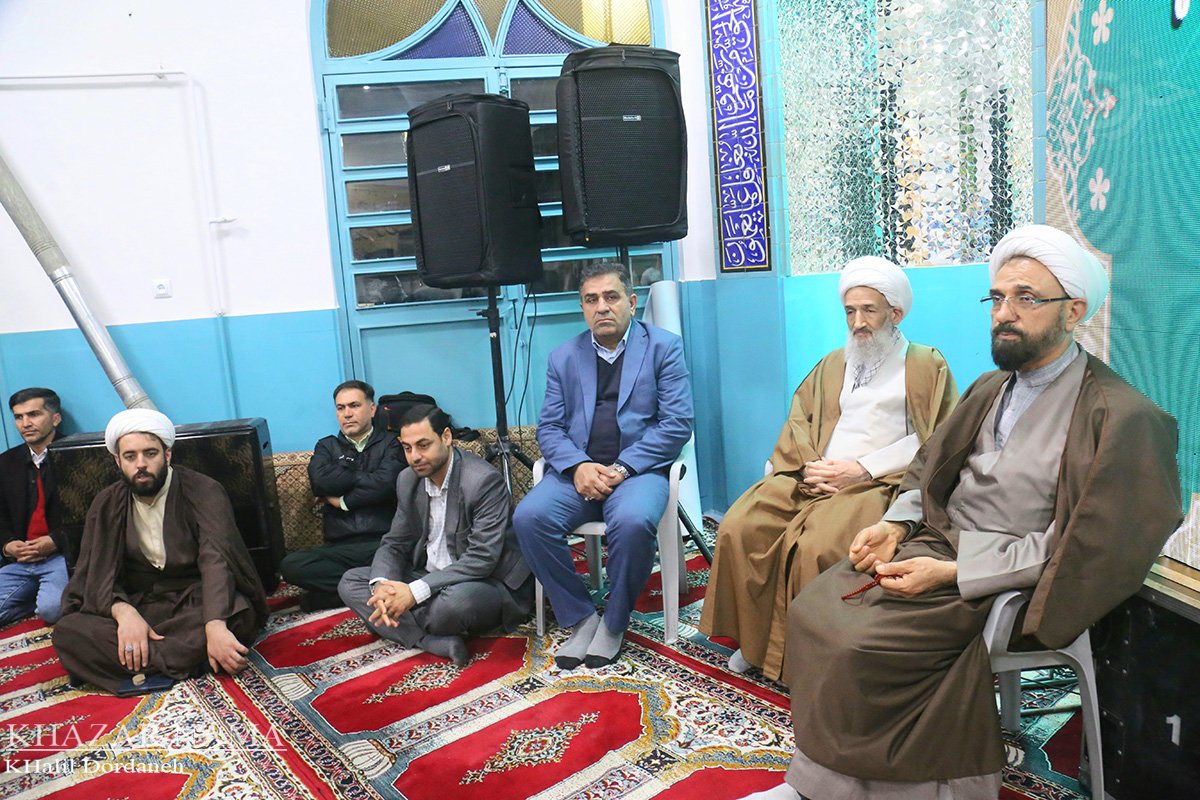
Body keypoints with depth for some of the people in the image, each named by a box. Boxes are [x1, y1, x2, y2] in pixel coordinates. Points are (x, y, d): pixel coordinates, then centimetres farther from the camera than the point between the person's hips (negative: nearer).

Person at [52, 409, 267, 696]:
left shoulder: (204, 492, -10)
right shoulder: (107, 505, 4)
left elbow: (216, 560, -23)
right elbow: (97, 574, -3)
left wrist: (215, 628, -40)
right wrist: (124, 613, -27)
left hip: (196, 603, -3)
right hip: (139, 605, 4)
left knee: (239, 614, -35)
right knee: (67, 631, -23)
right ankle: (188, 660, -28)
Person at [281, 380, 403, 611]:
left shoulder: (390, 443, 12)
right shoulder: (327, 446, 22)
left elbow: (386, 484, -8)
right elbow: (320, 481, 0)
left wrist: (342, 501, 1)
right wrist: (369, 477, 3)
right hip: (340, 548, 3)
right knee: (290, 565, -26)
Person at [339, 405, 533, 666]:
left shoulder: (484, 480, -21)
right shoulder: (408, 480, 2)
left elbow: (482, 559, -27)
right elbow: (394, 543, 5)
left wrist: (416, 592, -32)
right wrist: (381, 584, -18)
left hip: (488, 583, -7)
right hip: (431, 579, 8)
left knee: (457, 599, -40)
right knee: (350, 582, -4)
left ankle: (402, 627, -5)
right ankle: (440, 643, -21)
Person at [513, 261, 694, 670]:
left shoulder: (664, 346, 5)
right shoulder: (564, 356, 15)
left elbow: (677, 424, -4)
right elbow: (549, 428, 9)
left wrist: (622, 468, -15)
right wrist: (578, 466, -13)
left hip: (637, 469, -3)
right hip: (578, 471, 3)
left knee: (633, 522, -35)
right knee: (528, 517, -25)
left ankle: (614, 622, -7)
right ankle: (580, 617, -6)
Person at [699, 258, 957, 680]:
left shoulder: (926, 365, 9)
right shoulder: (833, 365, 26)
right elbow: (797, 425, 19)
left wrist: (865, 468, -12)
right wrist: (810, 467, -3)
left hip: (876, 482, -5)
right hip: (815, 478, 6)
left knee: (816, 547, -33)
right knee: (738, 529, -17)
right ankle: (756, 639, -2)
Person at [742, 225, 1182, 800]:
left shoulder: (1121, 417, -12)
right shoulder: (991, 388, 12)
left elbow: (1077, 549, -17)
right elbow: (927, 469, 18)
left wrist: (952, 573, -21)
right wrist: (895, 526, -2)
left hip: (1003, 580, -7)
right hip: (937, 539, 7)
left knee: (858, 644, -23)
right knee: (811, 611, -10)